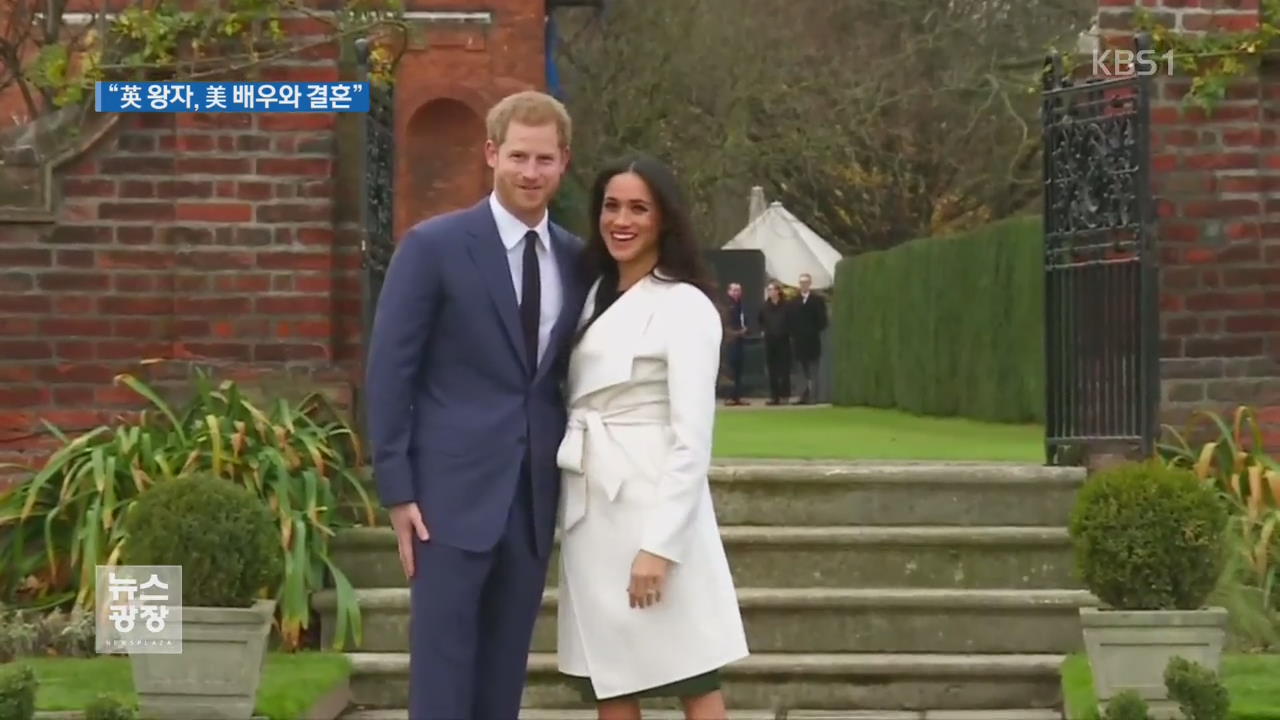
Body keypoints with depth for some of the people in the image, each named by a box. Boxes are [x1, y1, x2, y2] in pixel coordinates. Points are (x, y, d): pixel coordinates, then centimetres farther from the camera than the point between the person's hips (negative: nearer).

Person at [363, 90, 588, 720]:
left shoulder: (576, 260, 8)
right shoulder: (434, 245, -6)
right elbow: (389, 370, -6)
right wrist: (396, 488, -10)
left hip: (534, 491, 5)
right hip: (453, 487, -5)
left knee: (505, 668, 10)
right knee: (442, 663, -4)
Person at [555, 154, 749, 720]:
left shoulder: (685, 306, -9)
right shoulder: (596, 298, 14)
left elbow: (691, 438, -14)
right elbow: (577, 407, 14)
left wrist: (660, 543, -19)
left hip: (649, 507, -8)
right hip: (590, 509, 8)